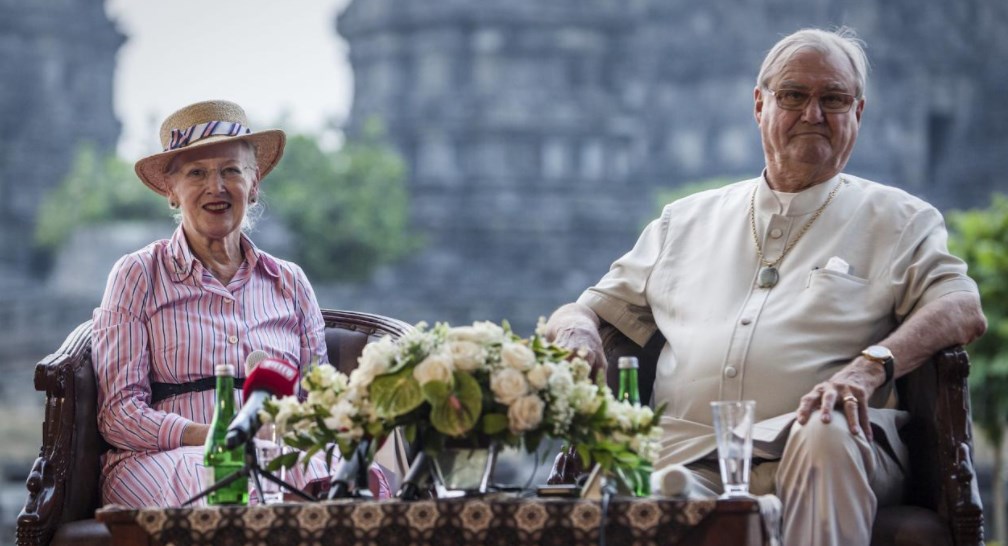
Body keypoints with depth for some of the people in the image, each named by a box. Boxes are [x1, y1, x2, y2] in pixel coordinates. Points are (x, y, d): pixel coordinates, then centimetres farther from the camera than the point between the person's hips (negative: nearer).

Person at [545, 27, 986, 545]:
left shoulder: (896, 220, 17)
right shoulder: (687, 221, 27)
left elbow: (963, 309, 1)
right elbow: (590, 308, 30)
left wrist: (870, 366, -18)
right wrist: (578, 331, 3)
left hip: (816, 461, 0)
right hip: (686, 458, 0)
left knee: (826, 434, -38)